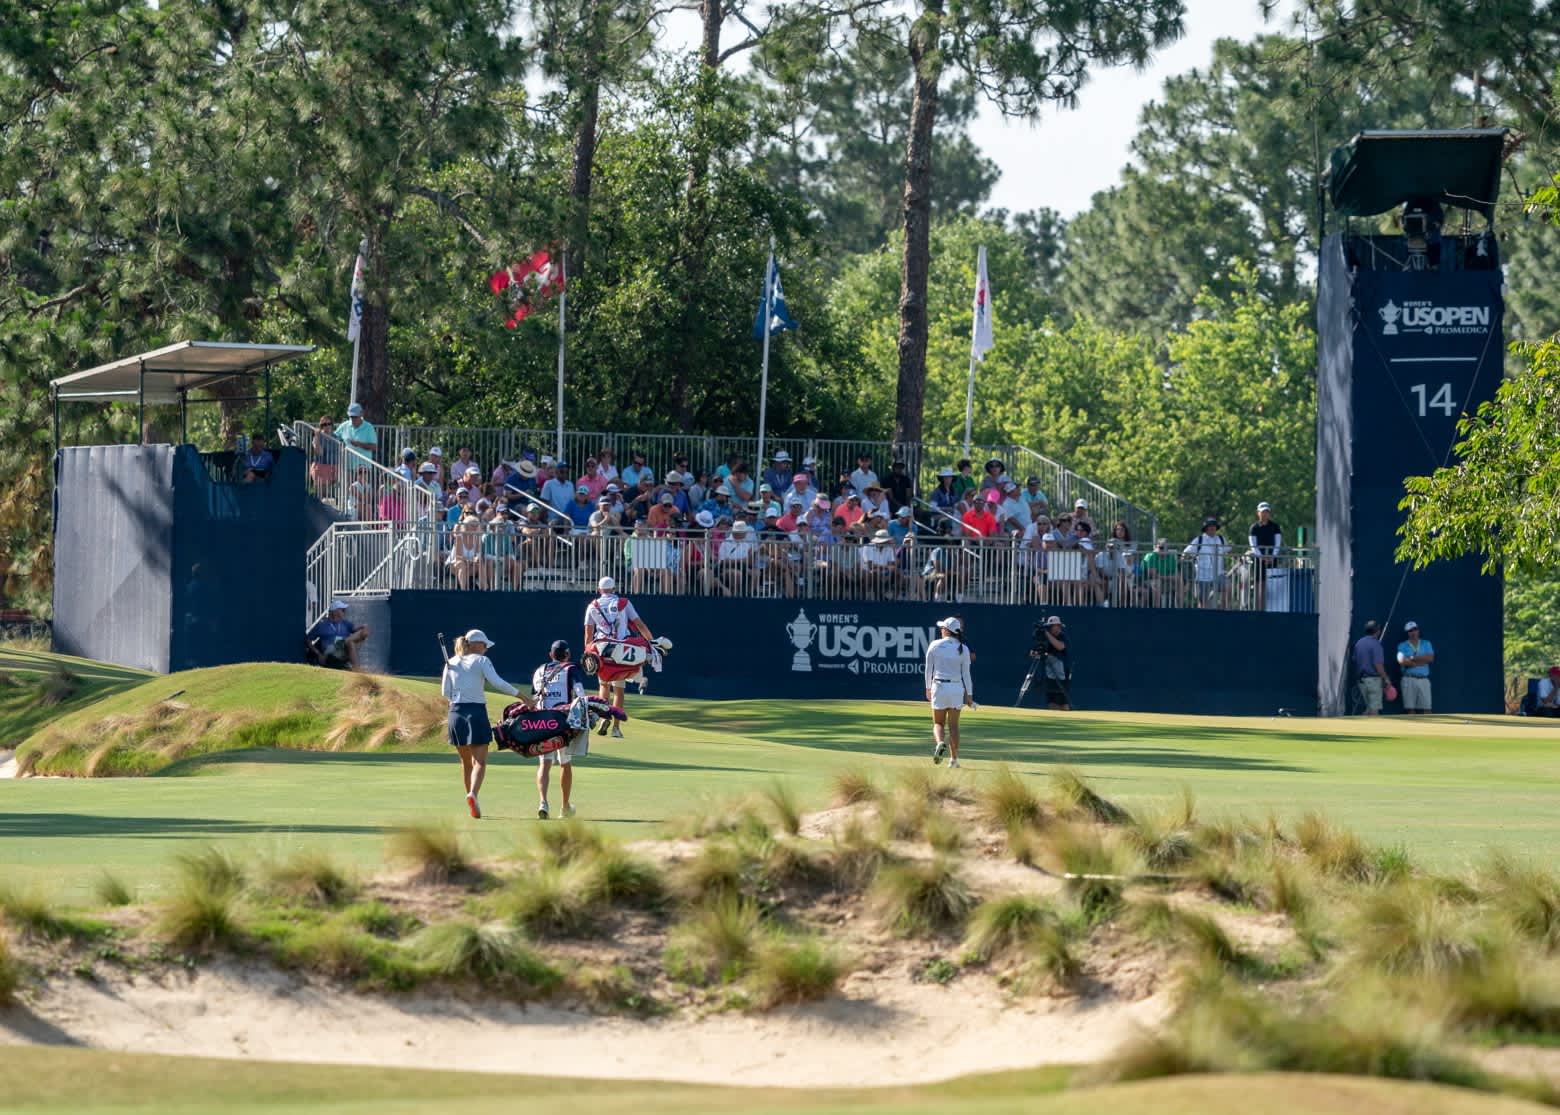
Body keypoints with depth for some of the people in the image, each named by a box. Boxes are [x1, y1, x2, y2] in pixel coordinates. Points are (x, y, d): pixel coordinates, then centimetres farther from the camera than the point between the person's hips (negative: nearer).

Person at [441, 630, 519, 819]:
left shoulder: (451, 663, 10)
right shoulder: (481, 661, -3)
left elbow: (445, 692, 7)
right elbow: (497, 682, -14)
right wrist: (519, 694, -9)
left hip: (456, 712, 4)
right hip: (476, 711, -4)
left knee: (466, 761, 17)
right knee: (480, 761, -6)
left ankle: (470, 796, 21)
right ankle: (473, 794, -30)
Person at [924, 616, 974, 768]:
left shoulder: (934, 645, -1)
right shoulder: (963, 649, -1)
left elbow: (929, 669, 5)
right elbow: (966, 674, -1)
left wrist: (928, 688, 18)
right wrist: (969, 694, 5)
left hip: (939, 687, -1)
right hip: (957, 687, 1)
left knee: (938, 722, 10)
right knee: (953, 724, 8)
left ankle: (940, 743, -21)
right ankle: (953, 758, 5)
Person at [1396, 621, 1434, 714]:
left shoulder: (1426, 644, 15)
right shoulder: (1402, 646, 8)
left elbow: (1430, 658, -2)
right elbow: (1402, 661, -10)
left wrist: (1413, 658, -6)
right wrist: (1422, 661, -7)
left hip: (1424, 679, 2)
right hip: (1409, 680, -2)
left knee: (1426, 709, -5)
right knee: (1410, 709, -7)